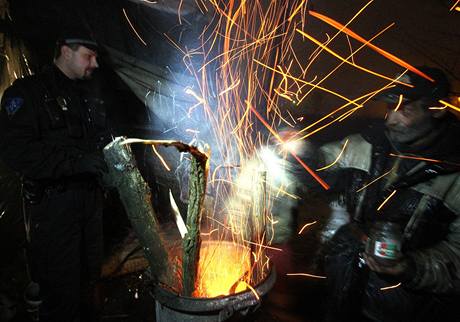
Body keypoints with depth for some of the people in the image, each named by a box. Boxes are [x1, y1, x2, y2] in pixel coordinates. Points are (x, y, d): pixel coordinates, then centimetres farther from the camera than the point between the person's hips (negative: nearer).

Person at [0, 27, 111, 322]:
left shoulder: (91, 97, 15)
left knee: (89, 275, 17)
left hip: (91, 196, 7)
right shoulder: (28, 92, -7)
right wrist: (77, 161, -23)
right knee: (61, 286, 1)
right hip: (54, 201, -6)